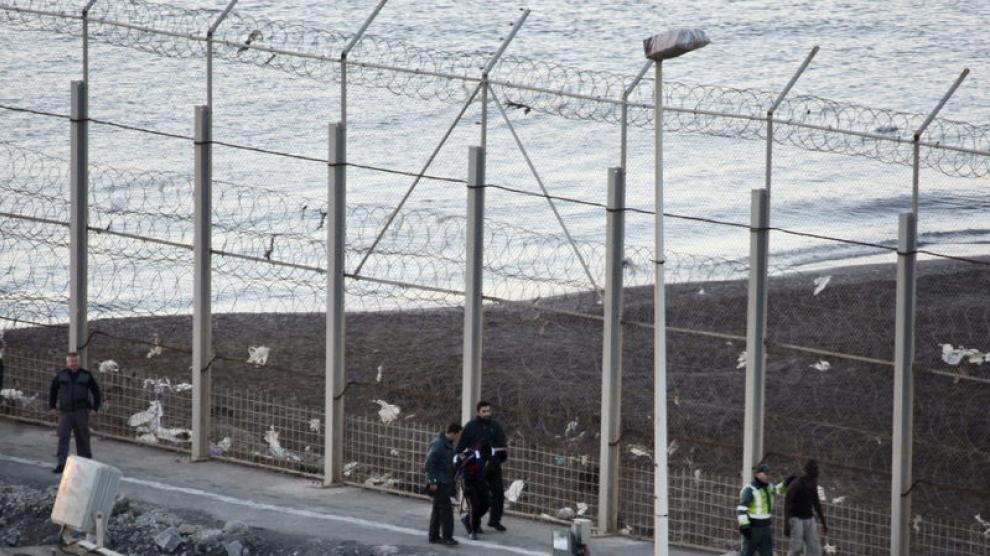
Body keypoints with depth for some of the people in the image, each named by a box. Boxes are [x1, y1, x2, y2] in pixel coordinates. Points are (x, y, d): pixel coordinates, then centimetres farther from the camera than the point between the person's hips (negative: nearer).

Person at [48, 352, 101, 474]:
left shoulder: (86, 376, 2)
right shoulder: (61, 376, 5)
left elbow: (96, 391, 10)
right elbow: (52, 390, 18)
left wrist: (95, 408, 3)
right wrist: (52, 407, 11)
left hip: (81, 412, 0)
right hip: (65, 412, 0)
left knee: (83, 439, 7)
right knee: (63, 437, -11)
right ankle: (61, 464, -16)